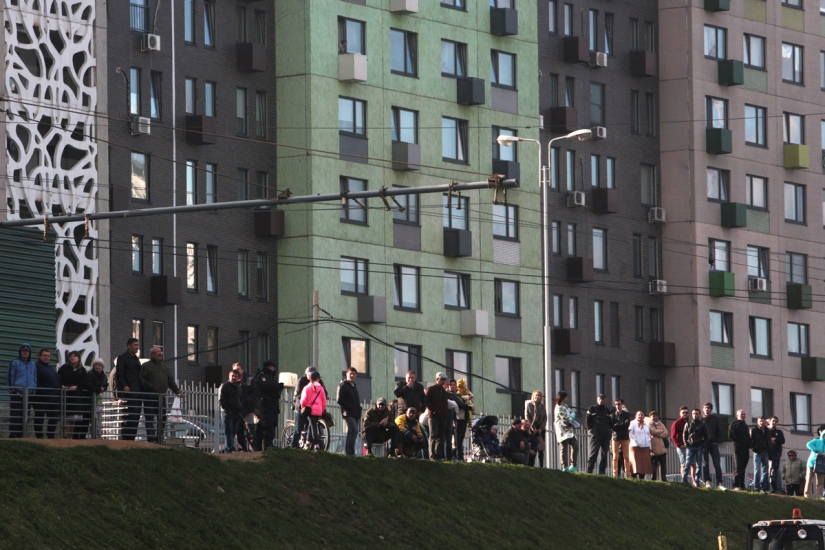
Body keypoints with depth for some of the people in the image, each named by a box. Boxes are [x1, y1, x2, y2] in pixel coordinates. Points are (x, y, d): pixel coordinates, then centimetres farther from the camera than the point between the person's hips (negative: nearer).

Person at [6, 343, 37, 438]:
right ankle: (12, 433, -9)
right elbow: (9, 377, 2)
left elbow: (35, 378, 22)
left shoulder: (33, 365, 16)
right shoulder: (15, 363, 3)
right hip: (17, 394, -4)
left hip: (29, 394, 4)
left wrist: (34, 390, 10)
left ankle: (21, 434, 9)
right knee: (16, 415, -9)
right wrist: (12, 390, -5)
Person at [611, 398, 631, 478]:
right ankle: (615, 474, -2)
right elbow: (611, 426, 1)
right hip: (615, 436, 0)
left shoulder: (626, 414, 10)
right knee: (615, 457, -2)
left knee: (626, 457, -3)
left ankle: (627, 474, -2)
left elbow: (627, 425, -2)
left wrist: (617, 425, -5)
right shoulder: (613, 414, 11)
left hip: (625, 436, 0)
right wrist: (622, 425, -6)